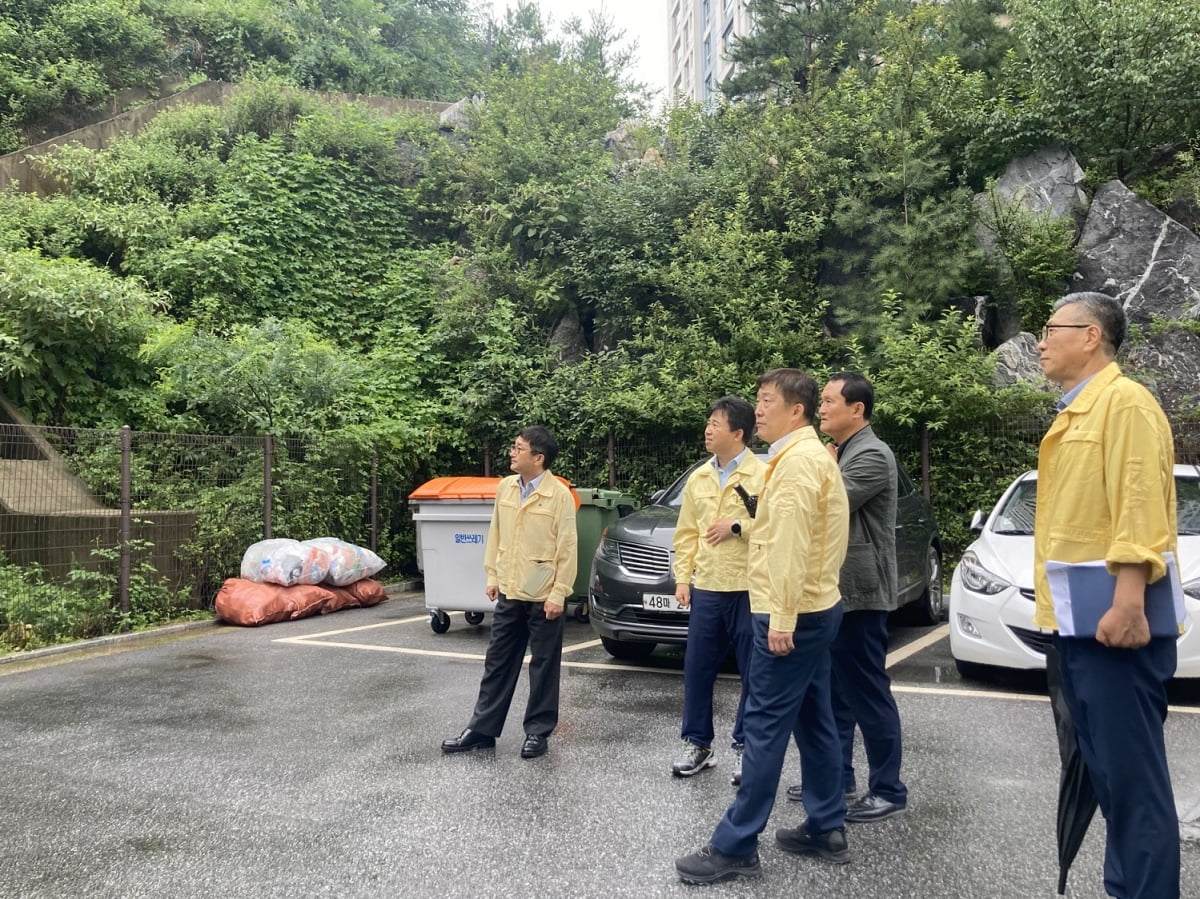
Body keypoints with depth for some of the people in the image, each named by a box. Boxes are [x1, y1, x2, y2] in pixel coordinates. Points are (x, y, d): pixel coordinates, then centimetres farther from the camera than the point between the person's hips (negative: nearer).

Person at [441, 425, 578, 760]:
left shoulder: (559, 494, -14)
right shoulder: (505, 487, 4)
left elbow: (567, 548, -13)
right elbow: (495, 534, 12)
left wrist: (559, 593, -15)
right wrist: (492, 575, 10)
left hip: (542, 596, -6)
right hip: (508, 593, 6)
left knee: (543, 667, 7)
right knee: (497, 663, 13)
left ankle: (538, 732, 20)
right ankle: (482, 729, 23)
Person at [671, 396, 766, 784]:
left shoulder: (764, 475, -6)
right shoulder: (698, 478, 11)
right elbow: (686, 533, 12)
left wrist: (738, 527, -17)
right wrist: (682, 578, 6)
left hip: (749, 589, -5)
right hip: (706, 589, 5)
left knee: (754, 674, 5)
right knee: (697, 669, 10)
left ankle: (745, 747, 19)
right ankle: (696, 743, 23)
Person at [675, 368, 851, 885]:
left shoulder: (797, 460, -16)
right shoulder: (810, 456, 17)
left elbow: (790, 545, -23)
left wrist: (781, 618, -24)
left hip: (792, 615, -11)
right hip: (814, 608, 11)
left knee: (765, 726, -7)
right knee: (813, 721, 14)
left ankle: (735, 847, -1)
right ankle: (826, 830, 22)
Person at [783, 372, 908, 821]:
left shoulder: (873, 455, -15)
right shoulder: (838, 453, 16)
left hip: (859, 592, -10)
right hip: (834, 591, 10)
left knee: (868, 692, -3)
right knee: (834, 691, 15)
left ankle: (888, 789, 8)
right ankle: (835, 774, 26)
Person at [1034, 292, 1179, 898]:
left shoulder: (1125, 401, -10)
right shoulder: (1071, 414, 19)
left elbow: (1140, 508, -20)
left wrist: (1127, 605, -26)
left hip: (1111, 624, -10)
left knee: (1133, 778, -5)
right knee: (1102, 774, 16)